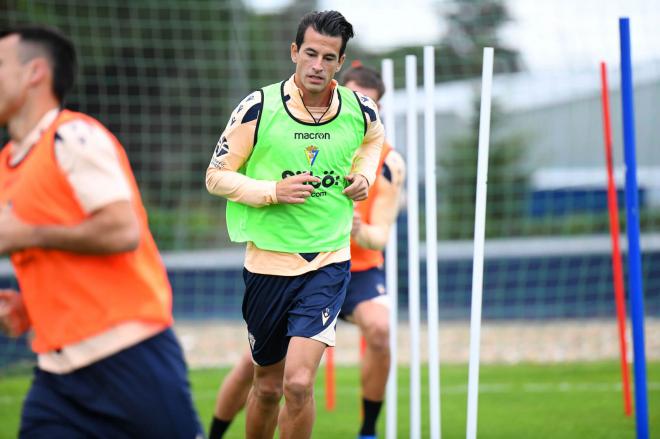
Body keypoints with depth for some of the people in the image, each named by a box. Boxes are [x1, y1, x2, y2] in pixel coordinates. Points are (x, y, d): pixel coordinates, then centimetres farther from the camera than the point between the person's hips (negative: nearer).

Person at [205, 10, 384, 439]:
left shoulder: (361, 111, -2)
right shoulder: (259, 107, -9)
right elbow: (216, 176, -3)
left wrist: (363, 174, 4)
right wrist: (273, 191, -18)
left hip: (329, 263, 0)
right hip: (269, 262, 0)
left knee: (299, 383, -17)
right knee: (268, 386, 12)